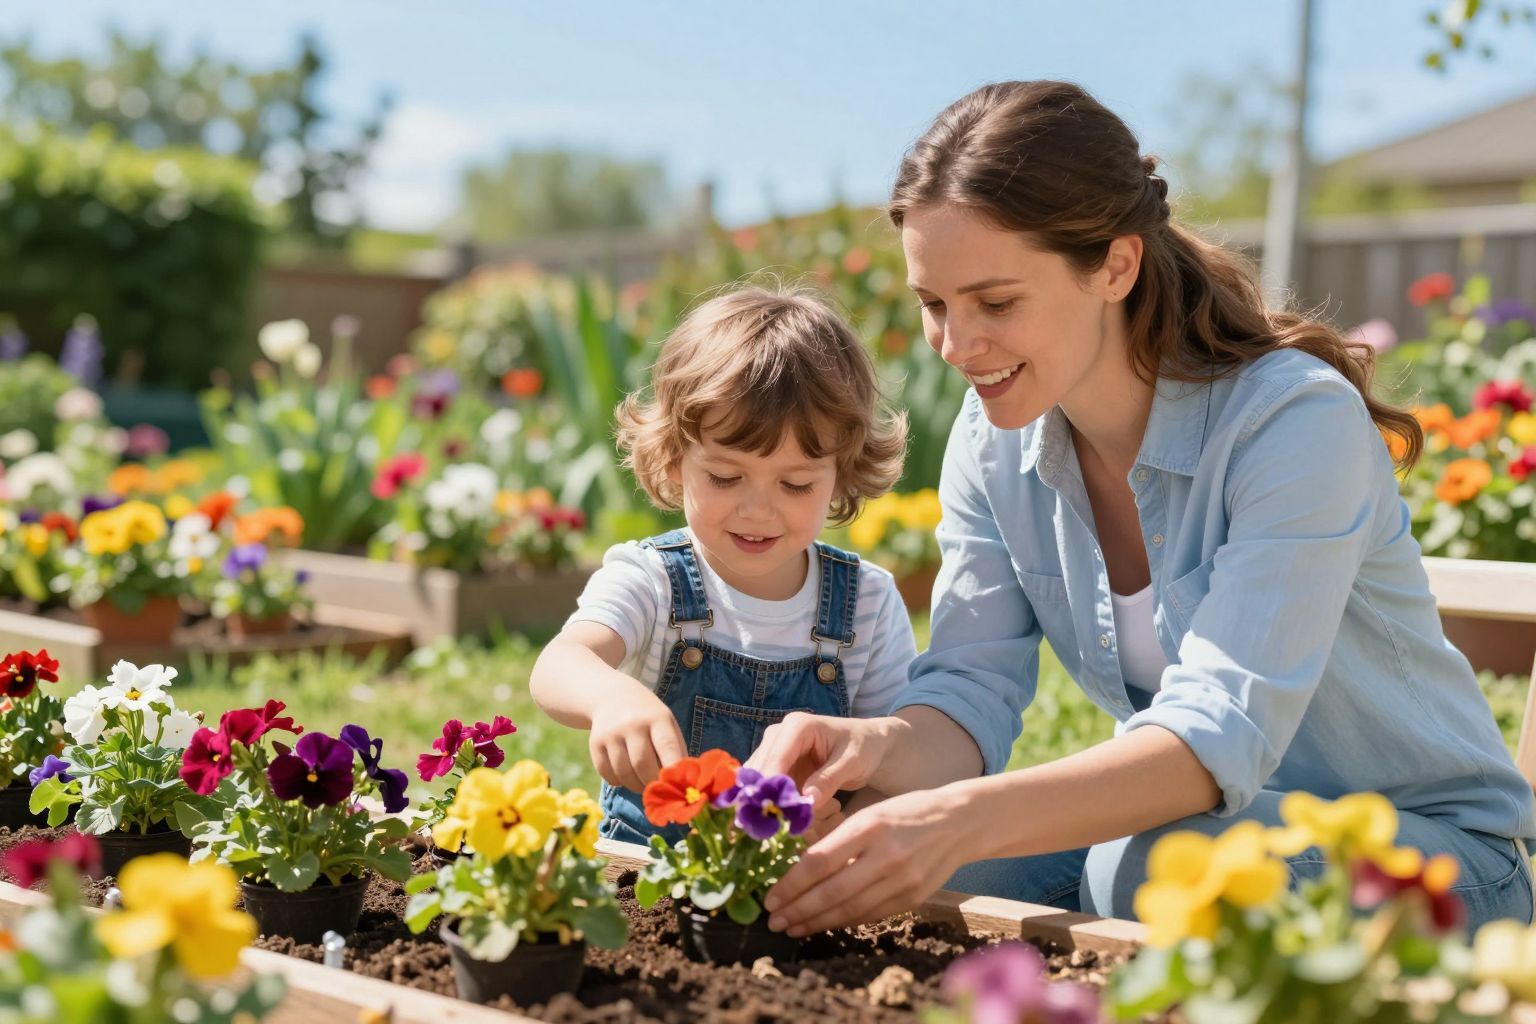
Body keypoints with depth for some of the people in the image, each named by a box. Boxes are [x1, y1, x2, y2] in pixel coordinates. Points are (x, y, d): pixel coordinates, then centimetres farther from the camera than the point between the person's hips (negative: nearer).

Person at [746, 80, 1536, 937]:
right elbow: (973, 689, -9)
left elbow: (1223, 731, -35)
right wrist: (881, 746, -34)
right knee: (890, 860, -20)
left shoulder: (1298, 421, -25)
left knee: (1153, 863, -36)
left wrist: (967, 819, -50)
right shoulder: (994, 439, -4)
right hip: (1184, 816, 5)